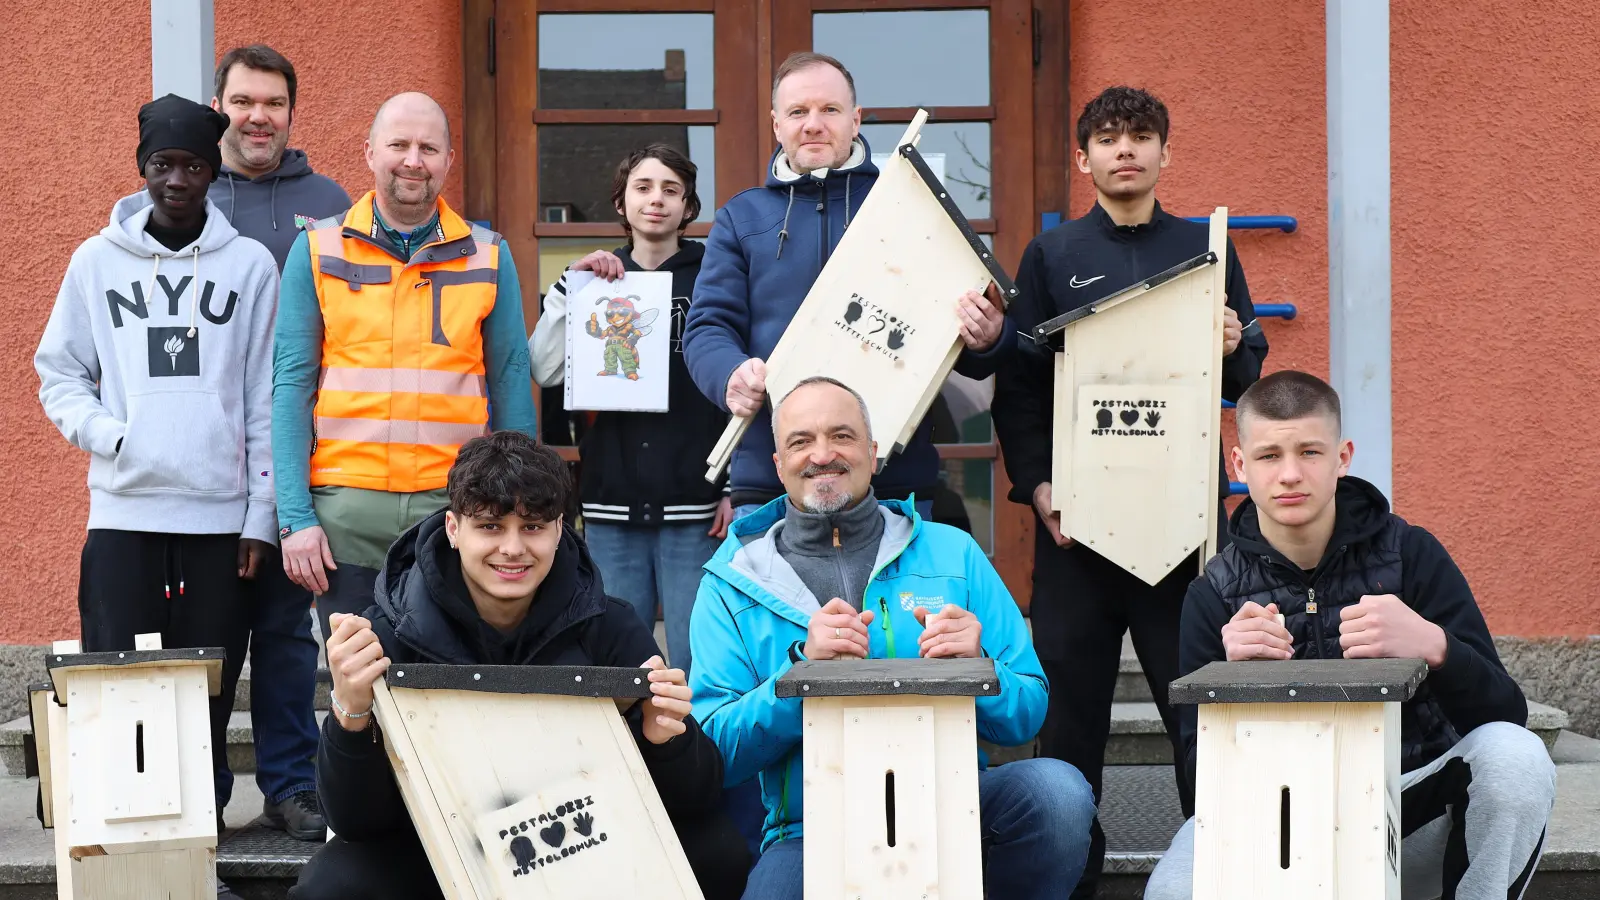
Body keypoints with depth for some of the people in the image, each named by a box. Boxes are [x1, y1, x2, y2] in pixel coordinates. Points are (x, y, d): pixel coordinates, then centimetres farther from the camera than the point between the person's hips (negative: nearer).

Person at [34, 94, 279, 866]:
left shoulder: (249, 265, 5)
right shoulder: (97, 260, 7)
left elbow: (266, 401, 4)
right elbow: (58, 373, 11)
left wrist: (262, 514, 0)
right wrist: (105, 435, -8)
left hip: (220, 513, 0)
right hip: (123, 511, 1)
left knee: (209, 694, 1)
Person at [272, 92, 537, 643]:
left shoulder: (488, 257, 7)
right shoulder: (319, 251, 5)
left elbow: (512, 388, 9)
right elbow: (291, 384, 3)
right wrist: (295, 516, -5)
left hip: (455, 509, 1)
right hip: (346, 510, 0)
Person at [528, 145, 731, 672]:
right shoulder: (596, 279, 13)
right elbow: (545, 370, 2)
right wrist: (569, 286, -7)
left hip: (695, 504, -3)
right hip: (612, 499, 3)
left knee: (695, 663, -3)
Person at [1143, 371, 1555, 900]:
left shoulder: (1410, 554, -5)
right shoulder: (1214, 596, -2)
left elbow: (1505, 715, -12)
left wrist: (1434, 646, -34)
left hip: (1413, 807, 0)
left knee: (1516, 758, -29)